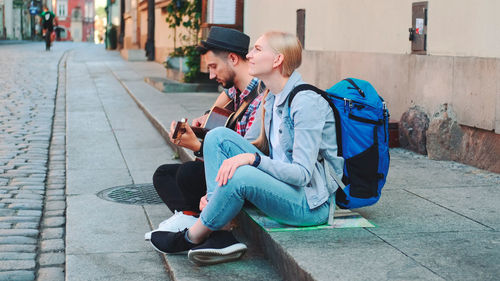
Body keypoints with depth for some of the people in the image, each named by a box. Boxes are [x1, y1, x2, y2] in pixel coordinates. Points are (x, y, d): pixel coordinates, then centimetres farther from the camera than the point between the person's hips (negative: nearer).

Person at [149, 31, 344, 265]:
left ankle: (192, 237, -5)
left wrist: (252, 158, -31)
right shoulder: (271, 98, 8)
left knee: (241, 175, -34)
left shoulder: (307, 102, -19)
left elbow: (302, 173, -23)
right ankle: (218, 236, -13)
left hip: (312, 205, -9)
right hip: (279, 183, 9)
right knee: (218, 136, -3)